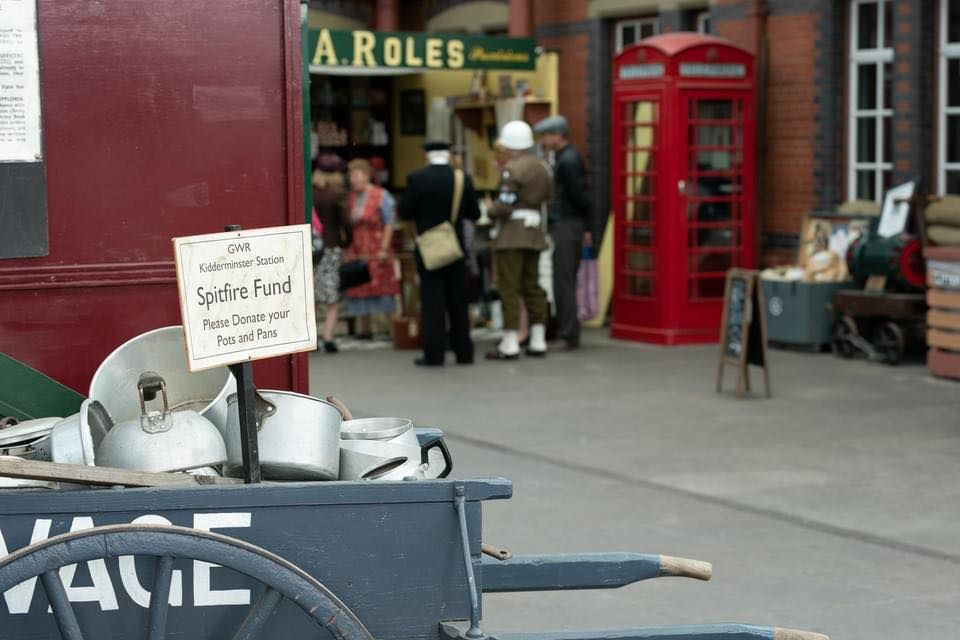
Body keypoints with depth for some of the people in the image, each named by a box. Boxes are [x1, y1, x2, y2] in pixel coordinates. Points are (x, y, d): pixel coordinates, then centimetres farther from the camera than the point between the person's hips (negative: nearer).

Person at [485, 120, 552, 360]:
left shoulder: (512, 169, -12)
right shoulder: (541, 169, 13)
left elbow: (504, 205, -17)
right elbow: (547, 199, 13)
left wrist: (490, 210, 1)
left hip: (512, 234, -8)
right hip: (535, 233, 8)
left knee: (509, 288, -5)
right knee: (532, 285, 13)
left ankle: (510, 344, -5)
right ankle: (538, 340, 13)